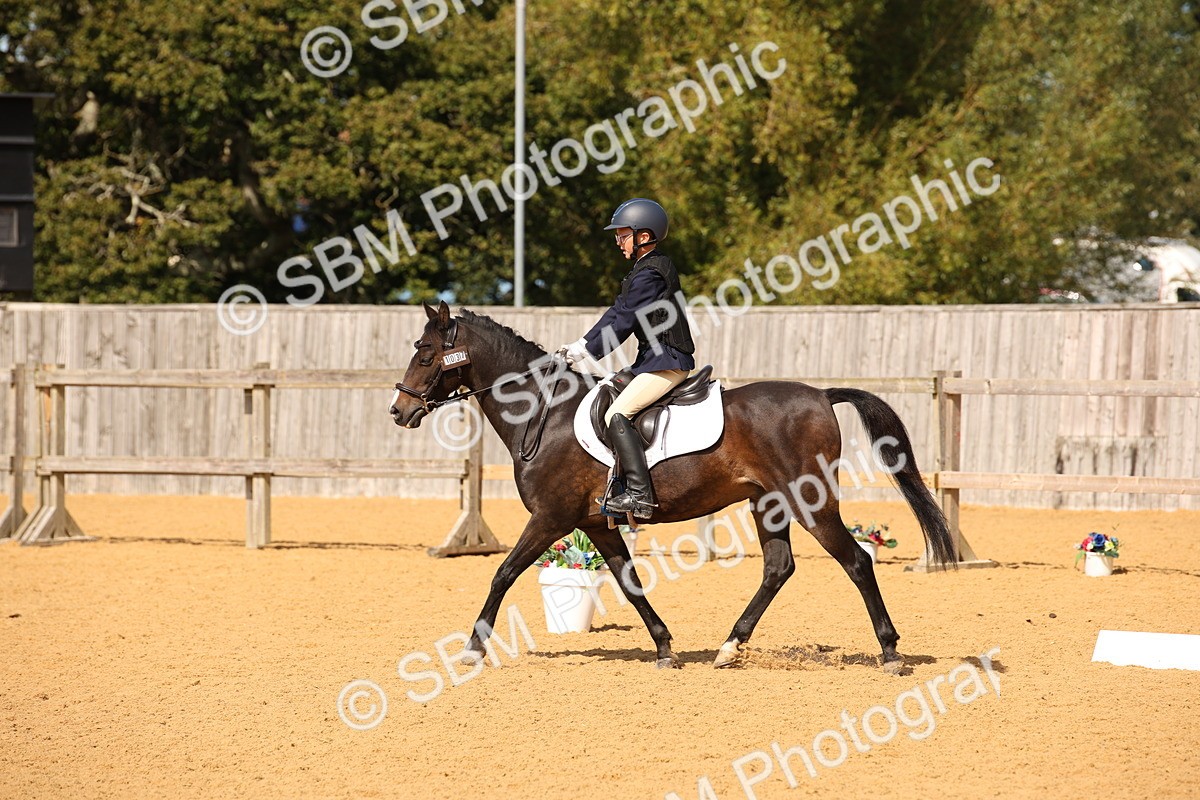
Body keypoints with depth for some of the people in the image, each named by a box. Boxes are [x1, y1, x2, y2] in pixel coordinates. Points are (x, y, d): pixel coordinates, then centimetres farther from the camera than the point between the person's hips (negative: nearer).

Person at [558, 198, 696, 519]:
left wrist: (587, 352, -11)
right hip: (655, 359, 11)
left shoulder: (650, 274, -16)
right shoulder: (644, 270, 17)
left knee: (616, 415, -21)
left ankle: (640, 494, -26)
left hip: (667, 362, -11)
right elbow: (617, 313, 17)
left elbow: (623, 323, -17)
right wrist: (582, 344, 10)